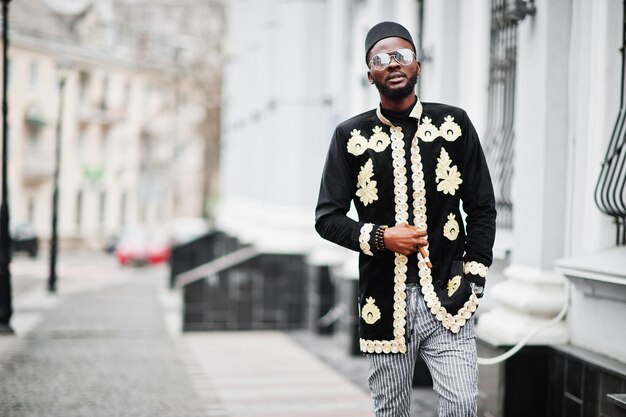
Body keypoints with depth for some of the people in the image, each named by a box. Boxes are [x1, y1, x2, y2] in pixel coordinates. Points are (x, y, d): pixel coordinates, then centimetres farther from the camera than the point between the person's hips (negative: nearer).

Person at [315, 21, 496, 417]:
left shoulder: (454, 124, 3)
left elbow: (482, 209, 7)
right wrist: (379, 237, -12)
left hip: (447, 296, 0)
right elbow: (327, 217, 4)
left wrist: (474, 279, 1)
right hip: (385, 303, 1)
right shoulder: (351, 136, 2)